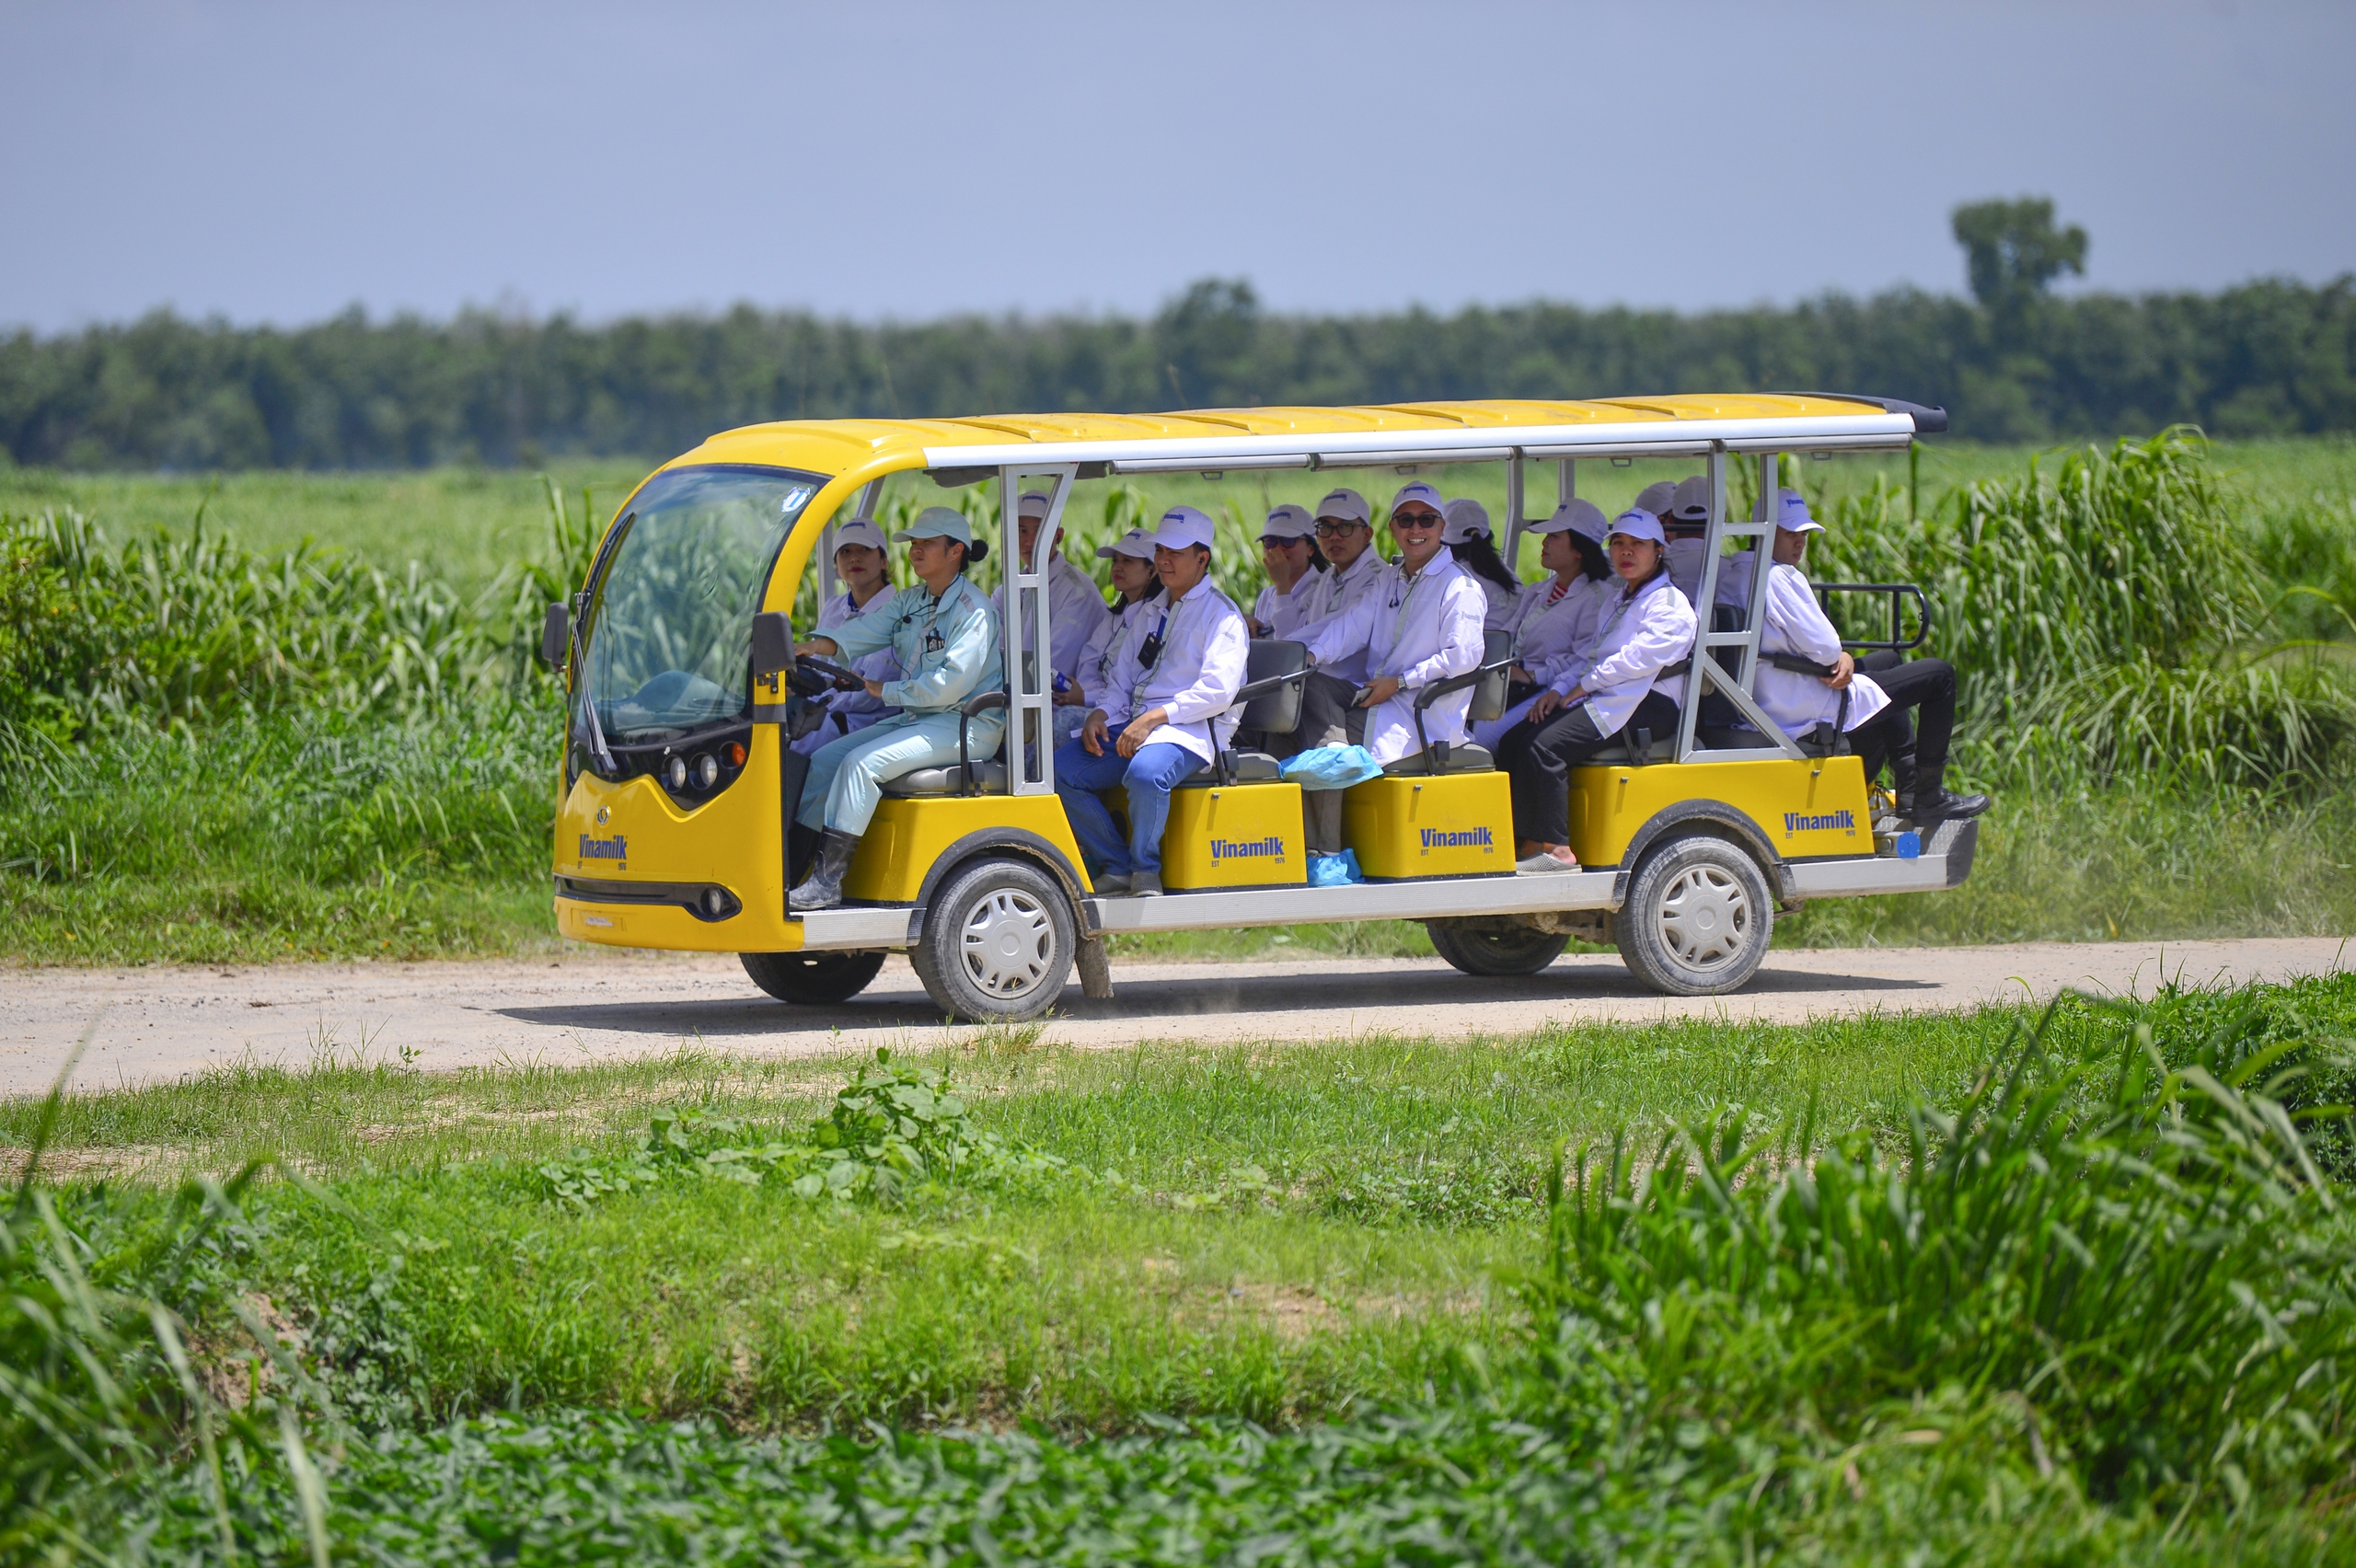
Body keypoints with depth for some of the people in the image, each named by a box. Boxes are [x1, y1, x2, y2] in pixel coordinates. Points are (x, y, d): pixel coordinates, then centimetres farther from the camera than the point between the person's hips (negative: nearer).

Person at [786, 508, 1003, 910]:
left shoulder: (973, 611, -12)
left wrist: (887, 691, -14)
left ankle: (827, 881, -27)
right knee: (824, 759, -2)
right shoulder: (911, 600, 14)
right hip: (916, 718, 9)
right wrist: (812, 647, -16)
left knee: (862, 763, -26)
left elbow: (951, 683, -21)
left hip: (966, 726, -9)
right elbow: (864, 632, 1)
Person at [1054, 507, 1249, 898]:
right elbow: (1124, 677, 25)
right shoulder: (1150, 613, 24)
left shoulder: (1223, 615, -1)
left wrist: (1154, 718, -20)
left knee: (1145, 773, -39)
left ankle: (1145, 870, -17)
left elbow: (1218, 690, -14)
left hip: (1192, 728, -8)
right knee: (1061, 770, -14)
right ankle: (1115, 866, -7)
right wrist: (1099, 714, 2)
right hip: (1134, 722, 8)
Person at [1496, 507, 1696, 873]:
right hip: (1605, 698, 10)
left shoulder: (1669, 603, -3)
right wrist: (1558, 691, 4)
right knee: (1513, 742, -8)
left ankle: (1556, 849, -29)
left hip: (1646, 706, -10)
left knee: (1546, 745, -29)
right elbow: (1594, 660, 23)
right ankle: (1525, 843, -14)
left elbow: (1642, 657, -17)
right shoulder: (1617, 602, 27)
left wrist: (1583, 686, -13)